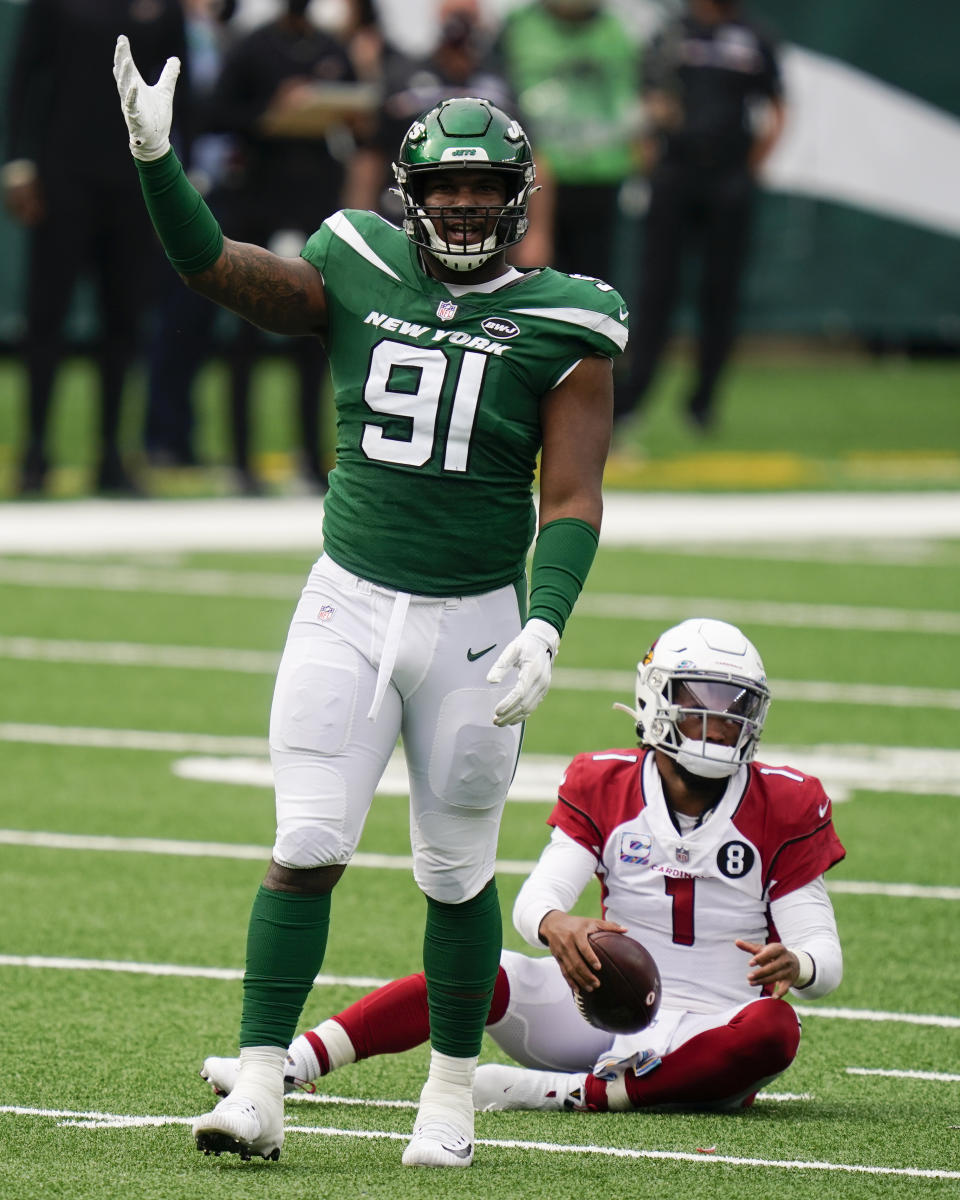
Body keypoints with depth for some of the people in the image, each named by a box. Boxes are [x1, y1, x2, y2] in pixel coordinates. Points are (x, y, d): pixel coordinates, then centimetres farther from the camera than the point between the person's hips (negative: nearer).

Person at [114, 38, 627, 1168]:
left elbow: (573, 502, -7)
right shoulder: (360, 272, 3)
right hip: (348, 606, 1)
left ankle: (451, 1095, 25)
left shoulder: (563, 326, -4)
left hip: (475, 625, -1)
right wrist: (154, 159, -17)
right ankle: (259, 1086, -7)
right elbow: (214, 267, -2)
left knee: (456, 872, 9)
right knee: (307, 847, -8)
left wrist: (544, 625, -20)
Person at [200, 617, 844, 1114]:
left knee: (774, 1029, -36)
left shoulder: (782, 809, 0)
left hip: (709, 1038, -1)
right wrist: (555, 924, -34)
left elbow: (825, 957, -3)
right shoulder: (605, 791, 4)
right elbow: (537, 896, -8)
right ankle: (291, 1064, -32)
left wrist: (794, 965, -29)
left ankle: (561, 1092, -41)